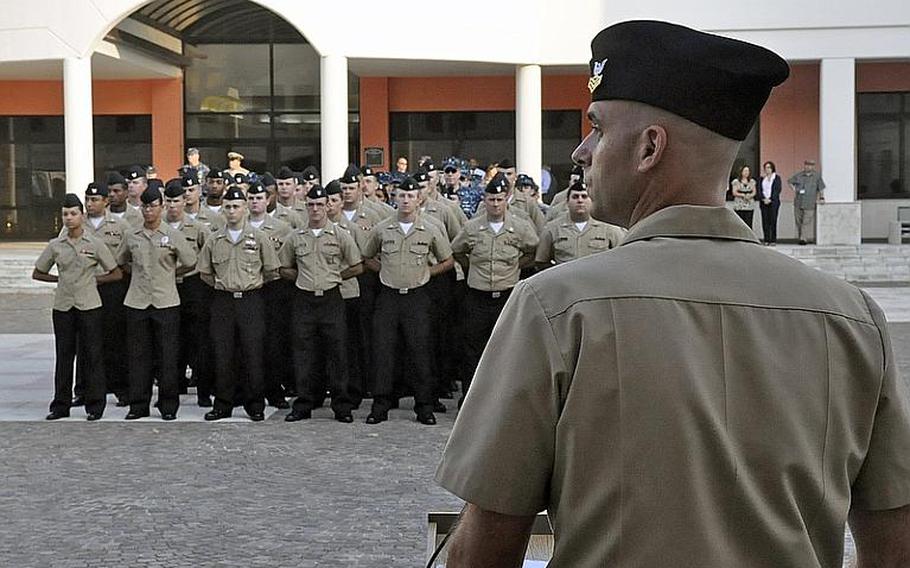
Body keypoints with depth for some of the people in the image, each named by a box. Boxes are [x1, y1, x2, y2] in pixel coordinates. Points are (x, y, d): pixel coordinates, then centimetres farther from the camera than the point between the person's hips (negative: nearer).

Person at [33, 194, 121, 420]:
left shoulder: (95, 244, -1)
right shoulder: (55, 246, 5)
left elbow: (116, 274, 4)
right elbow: (37, 273, 15)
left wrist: (93, 279, -1)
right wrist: (61, 279, 6)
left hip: (89, 306, -2)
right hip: (63, 306, 2)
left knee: (92, 355, 0)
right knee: (64, 355, 6)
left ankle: (95, 405, 7)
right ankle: (61, 405, 14)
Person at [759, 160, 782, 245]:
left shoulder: (777, 178, 4)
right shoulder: (762, 179, 16)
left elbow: (777, 190, -4)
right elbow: (760, 190, 9)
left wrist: (770, 199, -12)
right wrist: (764, 199, -8)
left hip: (773, 202, -4)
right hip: (764, 202, 4)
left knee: (772, 221, -7)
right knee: (765, 221, -1)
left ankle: (773, 240, -6)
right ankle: (766, 240, 0)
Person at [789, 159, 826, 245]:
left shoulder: (816, 176, 2)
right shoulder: (798, 175, 6)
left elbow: (821, 188, 6)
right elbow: (789, 182, 20)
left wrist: (821, 198, -2)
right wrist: (794, 190, 9)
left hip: (810, 203, -3)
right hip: (798, 202, 3)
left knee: (807, 221, -10)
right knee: (799, 220, 7)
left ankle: (804, 238, -14)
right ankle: (799, 237, 17)